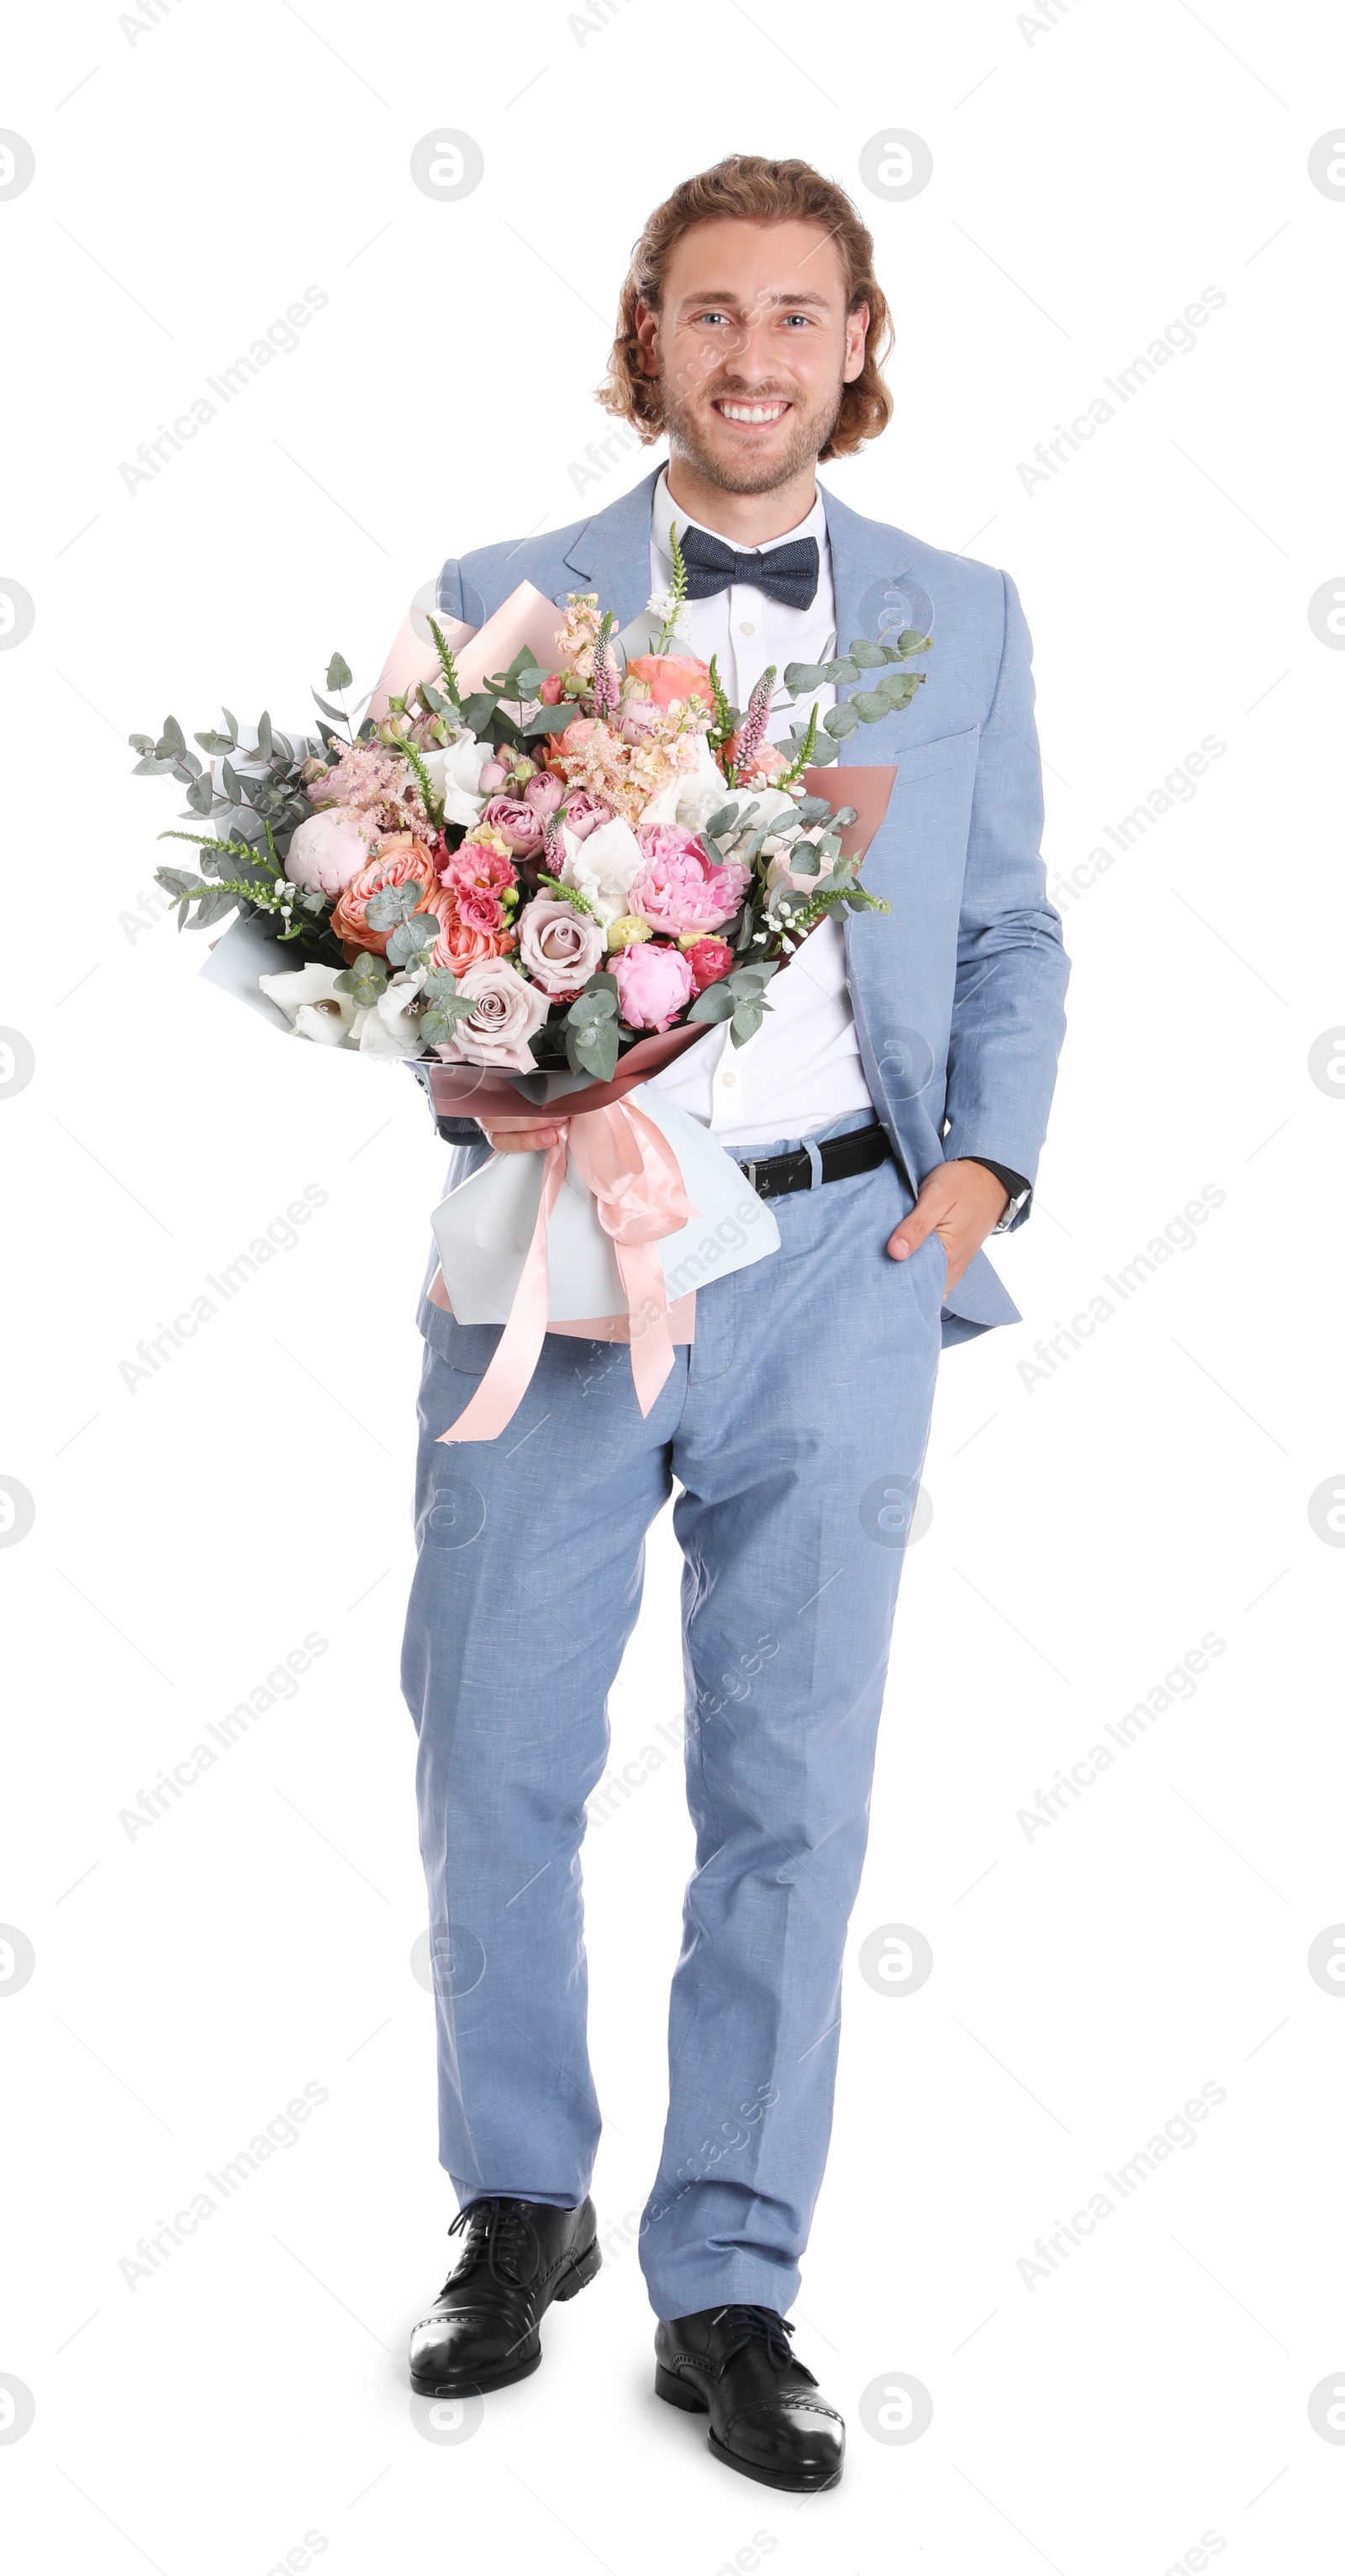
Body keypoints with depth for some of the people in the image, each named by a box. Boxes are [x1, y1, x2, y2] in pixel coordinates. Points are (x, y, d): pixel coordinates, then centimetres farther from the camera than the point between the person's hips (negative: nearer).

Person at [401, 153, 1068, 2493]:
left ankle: (729, 2293, 17)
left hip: (842, 1258, 1)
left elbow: (1010, 933, 15)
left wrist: (982, 1164, 0)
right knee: (496, 1763, 3)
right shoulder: (500, 605, 8)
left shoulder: (959, 617, 12)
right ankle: (522, 2209, 27)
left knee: (790, 1789, 3)